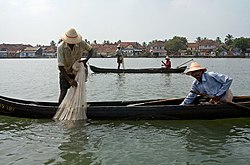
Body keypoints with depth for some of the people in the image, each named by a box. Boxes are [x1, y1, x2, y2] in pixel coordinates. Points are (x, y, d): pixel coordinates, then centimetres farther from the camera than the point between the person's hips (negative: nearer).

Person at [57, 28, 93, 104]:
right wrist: (69, 80, -31)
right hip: (65, 73, -2)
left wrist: (86, 60, -18)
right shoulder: (61, 47, -24)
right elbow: (60, 66, -24)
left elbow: (91, 50, 3)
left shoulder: (81, 44, -18)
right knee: (63, 93, -8)